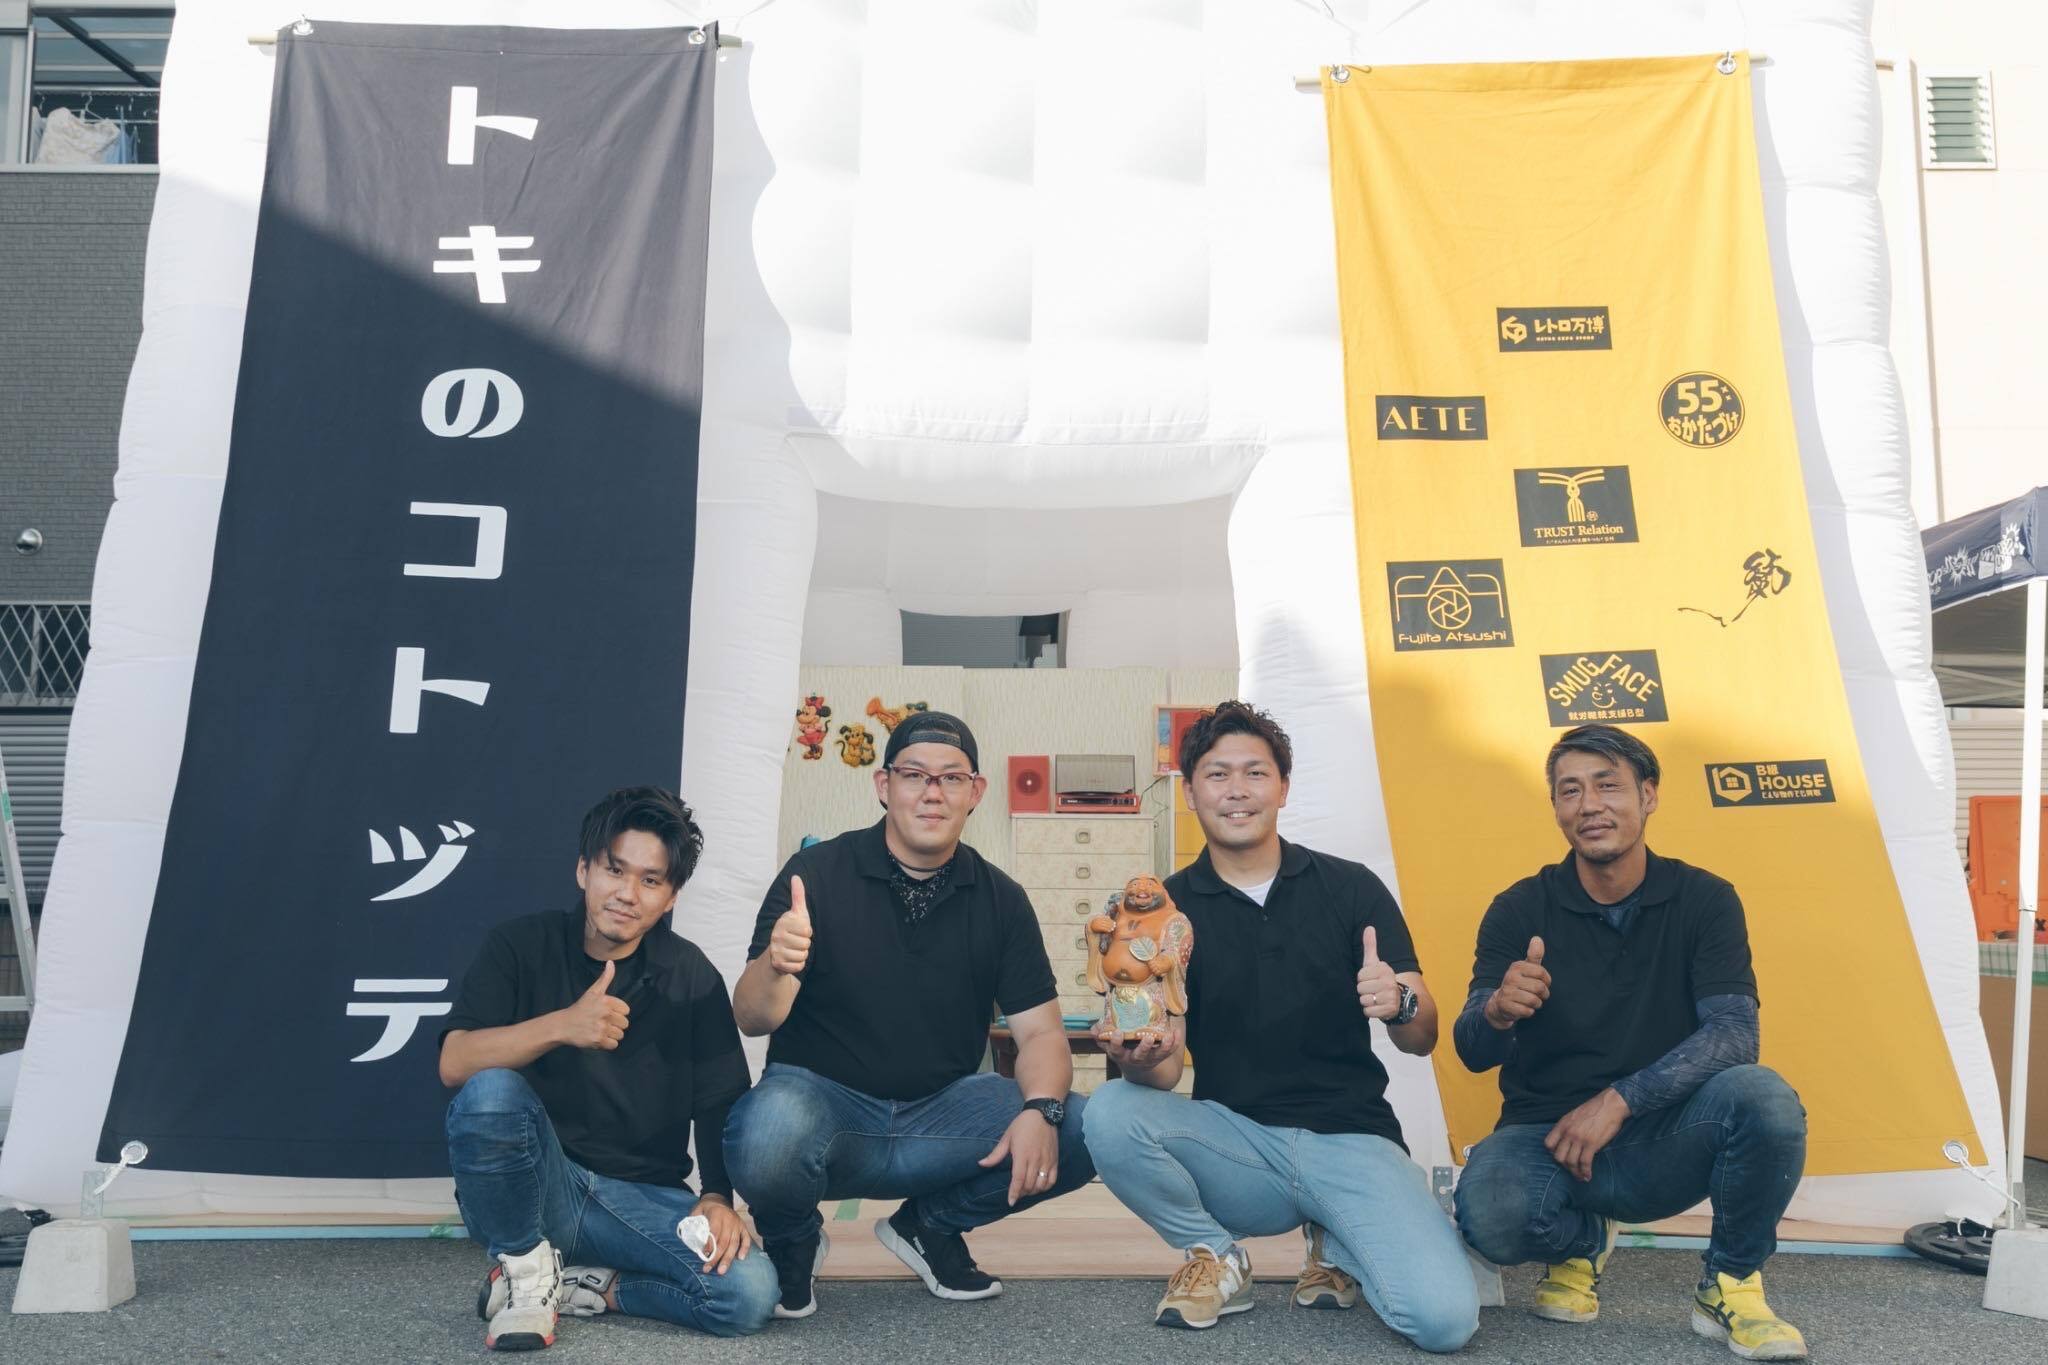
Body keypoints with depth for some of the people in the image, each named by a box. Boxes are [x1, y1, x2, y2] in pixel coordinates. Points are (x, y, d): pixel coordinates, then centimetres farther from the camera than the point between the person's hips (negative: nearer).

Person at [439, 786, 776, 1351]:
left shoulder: (691, 976, 2)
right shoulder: (521, 945, -2)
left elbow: (720, 1107, 1)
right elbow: (454, 1064, -15)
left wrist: (718, 1196, -16)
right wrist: (561, 1026, -31)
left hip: (643, 1198, 1)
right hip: (534, 1188, -1)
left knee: (750, 1294, -25)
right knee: (491, 1092, -33)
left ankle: (582, 1287, -1)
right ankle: (525, 1267, -8)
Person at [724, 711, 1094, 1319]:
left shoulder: (1001, 900, 3)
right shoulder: (817, 874, -7)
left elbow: (1040, 1030, 0)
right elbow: (753, 1019, -11)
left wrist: (1040, 1110, -22)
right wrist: (775, 965, -36)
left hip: (939, 1110, 3)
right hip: (821, 1097, -3)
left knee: (1083, 1132, -18)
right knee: (769, 1136, -37)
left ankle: (931, 1224, 10)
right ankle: (792, 1242, 2)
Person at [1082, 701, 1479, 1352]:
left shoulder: (1351, 888, 2)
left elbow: (1423, 1038, 1)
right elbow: (1167, 1067, -4)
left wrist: (1399, 1004, -23)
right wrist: (1142, 1061, -28)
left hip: (1350, 1137, 0)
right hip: (1234, 1142, 1)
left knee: (1444, 1318, -24)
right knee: (1110, 1112, -28)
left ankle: (1336, 1241, 11)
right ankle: (1215, 1254, 0)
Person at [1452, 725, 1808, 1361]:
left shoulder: (1705, 901, -2)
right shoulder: (1519, 911, -3)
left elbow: (1733, 1033, -13)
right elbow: (1472, 1054, -8)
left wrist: (1620, 1100, -24)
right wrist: (1496, 1013, -33)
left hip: (1667, 1142, 0)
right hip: (1548, 1138, 0)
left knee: (1762, 1096, -30)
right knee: (1490, 1212, -33)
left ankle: (1731, 1287, -3)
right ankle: (1582, 1242, 7)